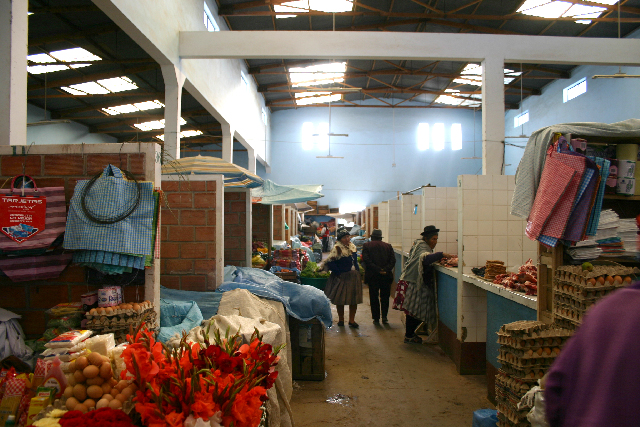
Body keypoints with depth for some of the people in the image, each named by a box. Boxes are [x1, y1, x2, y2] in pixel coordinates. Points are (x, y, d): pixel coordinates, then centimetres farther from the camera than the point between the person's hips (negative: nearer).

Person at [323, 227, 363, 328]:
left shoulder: (353, 247, 9)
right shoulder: (337, 249, -13)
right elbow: (329, 262, -18)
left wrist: (358, 271, 12)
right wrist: (338, 272, -17)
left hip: (354, 277, 5)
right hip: (342, 277, -5)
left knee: (354, 299, 4)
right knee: (340, 299, 6)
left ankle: (352, 320, 14)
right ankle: (341, 319, 22)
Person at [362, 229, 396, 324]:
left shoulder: (366, 245, 4)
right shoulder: (388, 246, 10)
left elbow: (366, 260, -10)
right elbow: (393, 260, -2)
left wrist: (377, 269, -12)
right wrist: (386, 270, -10)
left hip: (372, 276, -2)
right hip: (386, 275, 2)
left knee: (374, 297, 7)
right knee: (385, 296, 12)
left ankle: (376, 318, 9)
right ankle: (384, 316, 6)